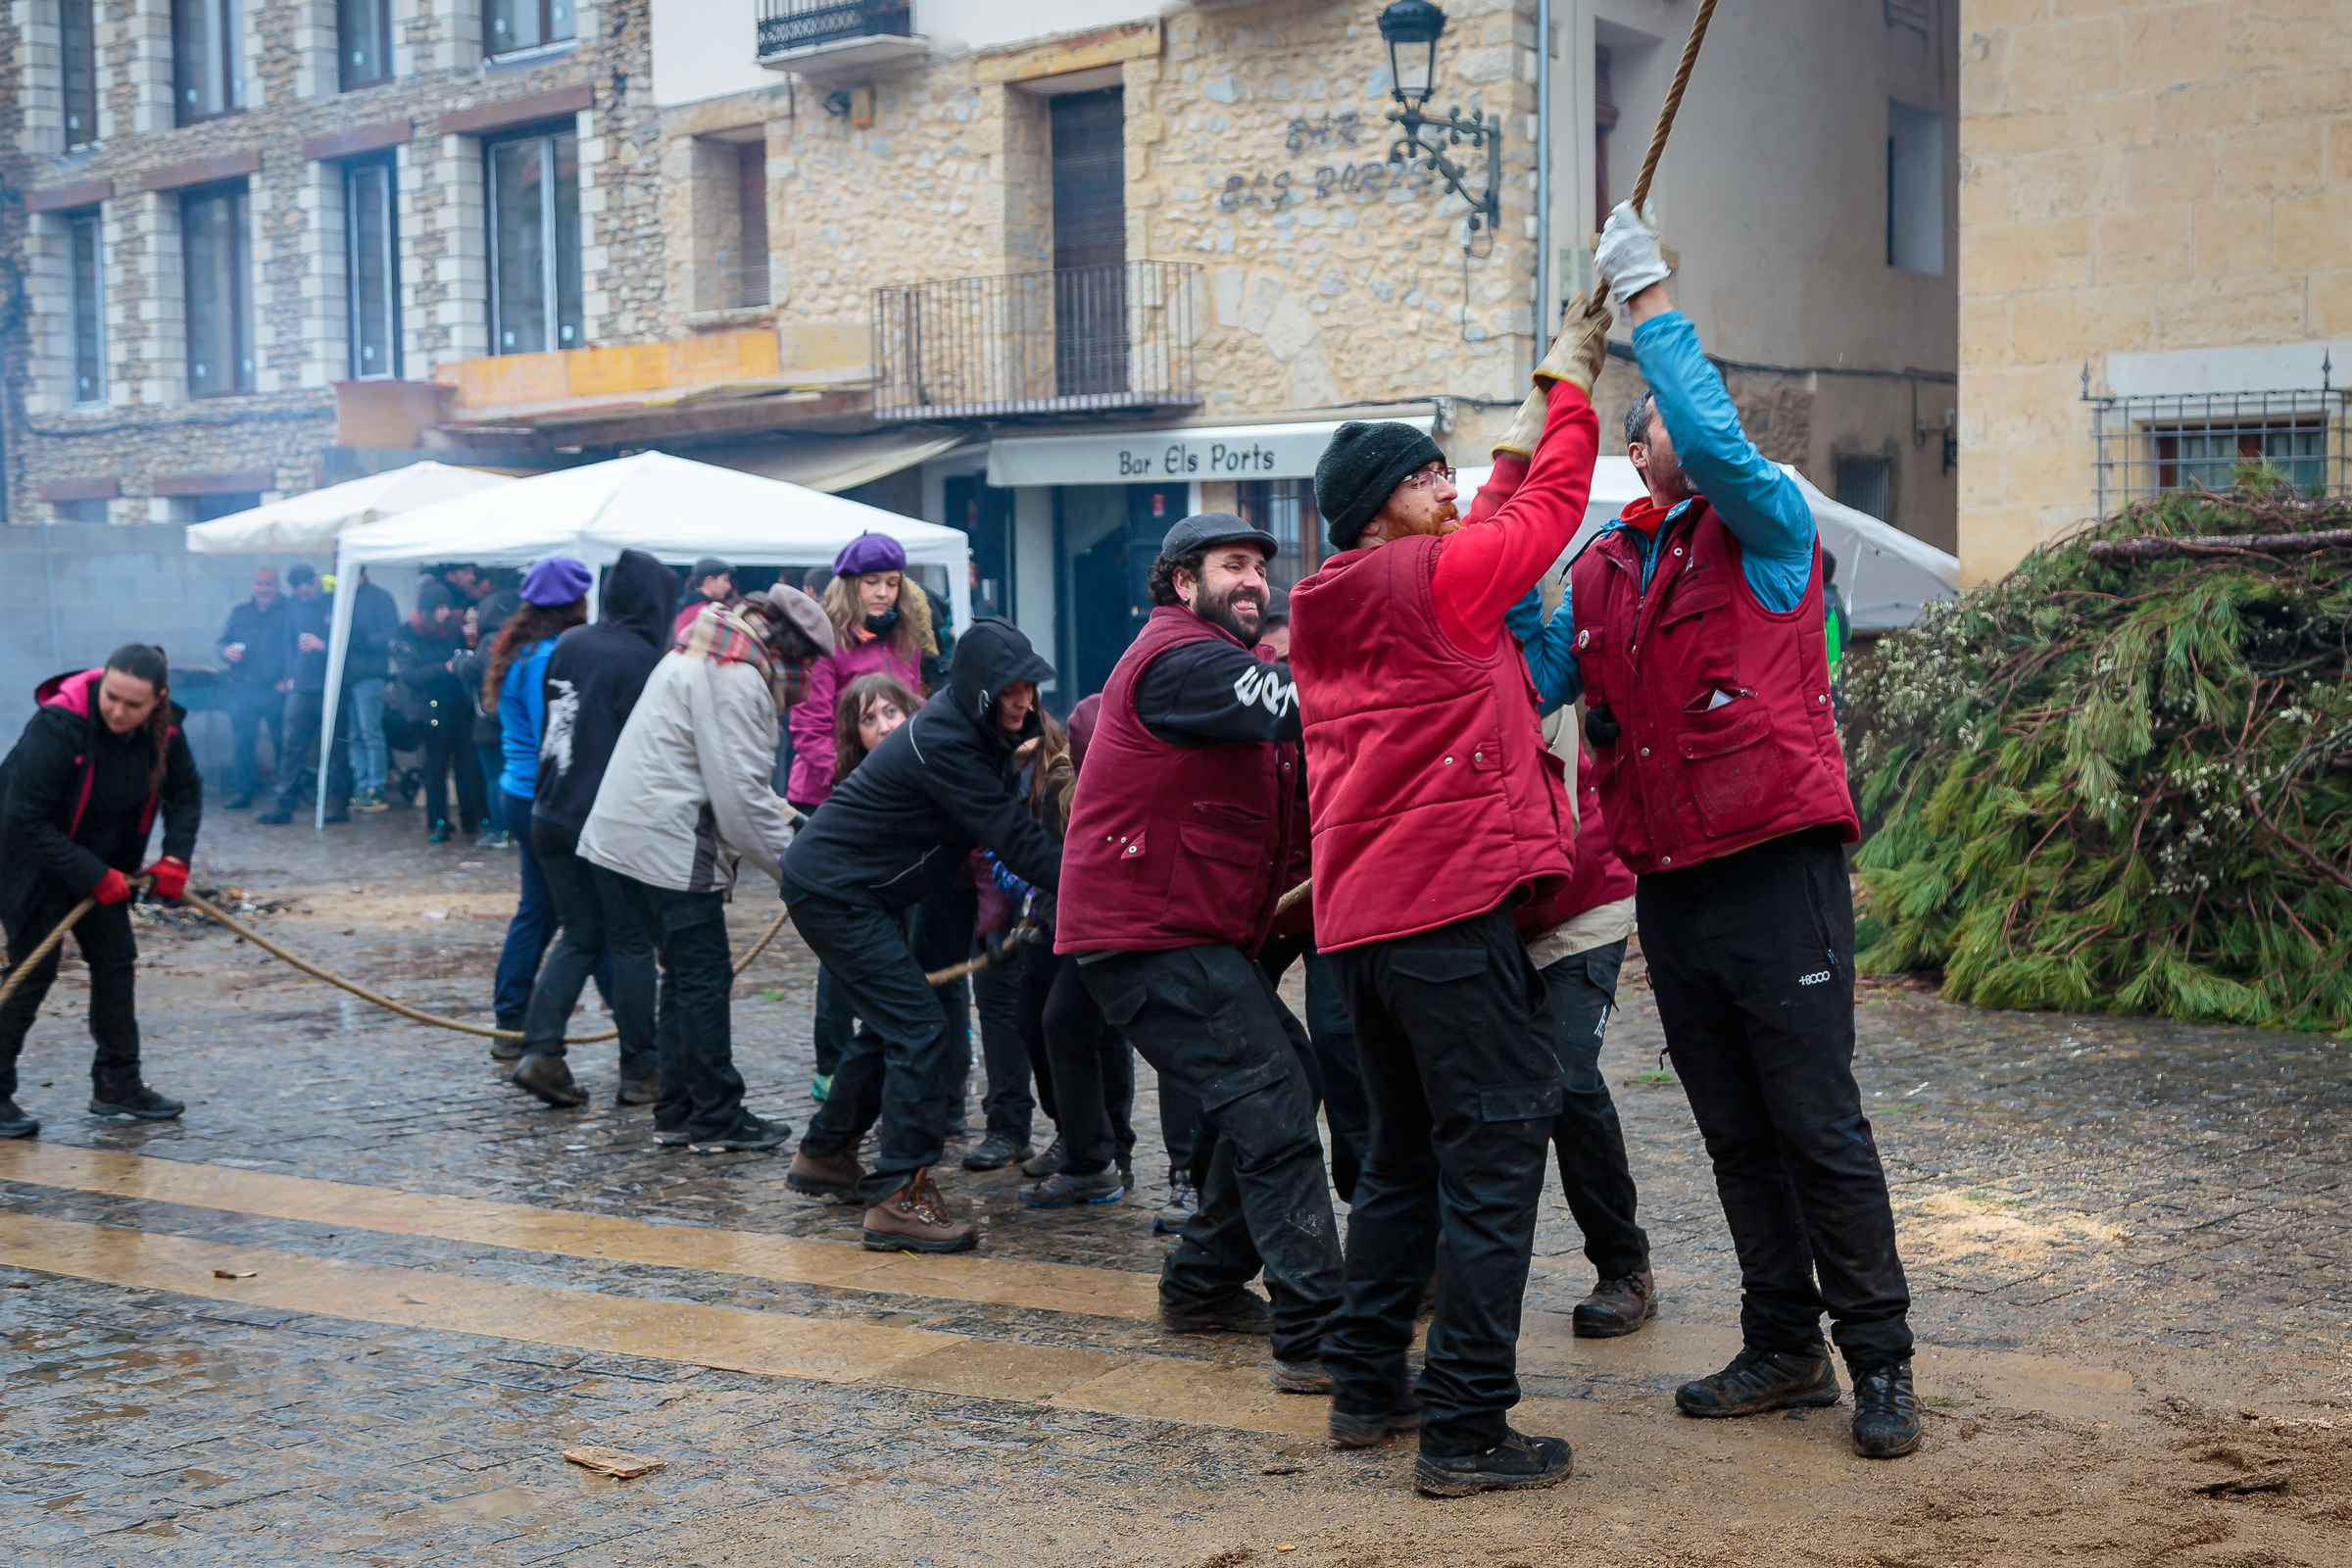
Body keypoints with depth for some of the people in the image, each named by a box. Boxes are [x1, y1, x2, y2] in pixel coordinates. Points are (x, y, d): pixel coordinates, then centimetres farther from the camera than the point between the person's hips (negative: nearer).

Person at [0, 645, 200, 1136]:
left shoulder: (163, 729, -12)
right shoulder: (58, 726, -31)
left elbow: (185, 792, 8)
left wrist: (175, 857, -7)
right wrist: (94, 876, -26)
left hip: (99, 862, 6)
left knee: (116, 958, 5)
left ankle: (117, 1083, 15)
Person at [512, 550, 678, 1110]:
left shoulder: (567, 645, 8)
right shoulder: (639, 658, -13)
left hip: (551, 813, 6)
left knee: (580, 935, 15)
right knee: (631, 942, 5)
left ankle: (540, 1048, -1)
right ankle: (640, 1070, 11)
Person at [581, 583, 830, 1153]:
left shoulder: (704, 655, 18)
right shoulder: (738, 678, -16)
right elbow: (738, 791, -19)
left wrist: (777, 814, 15)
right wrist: (790, 860, -10)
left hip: (625, 832, 11)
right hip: (670, 844, -11)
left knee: (684, 973, 17)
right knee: (705, 977, -2)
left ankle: (677, 1111, 22)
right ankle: (716, 1119, 4)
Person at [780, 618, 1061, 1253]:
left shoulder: (971, 728, 4)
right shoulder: (942, 743, -26)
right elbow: (1015, 841, -28)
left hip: (836, 885, 11)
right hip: (833, 891, -11)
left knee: (893, 1021, 22)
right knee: (923, 1030, -15)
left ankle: (825, 1153, 37)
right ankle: (897, 1196, -16)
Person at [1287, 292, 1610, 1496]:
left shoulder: (1324, 613, 16)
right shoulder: (1436, 581, -7)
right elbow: (1553, 509, 2)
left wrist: (1525, 436, 32)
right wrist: (1568, 383, 15)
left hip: (1356, 916, 9)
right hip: (1452, 902, -9)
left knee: (1403, 1154, 19)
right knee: (1493, 1156, -5)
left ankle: (1366, 1386, 23)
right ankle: (1465, 1428, -5)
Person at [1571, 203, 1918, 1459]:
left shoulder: (1767, 529, -2)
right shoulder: (1598, 572, 13)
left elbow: (1717, 438, -21)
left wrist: (1650, 299, -16)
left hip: (1775, 871, -6)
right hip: (1667, 884, 6)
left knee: (1818, 1125, -3)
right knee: (1735, 1134, 12)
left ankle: (1879, 1363, 7)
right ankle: (1783, 1348, 22)